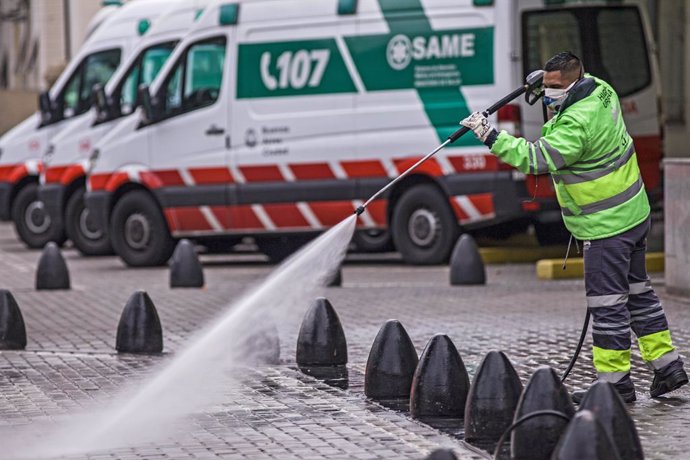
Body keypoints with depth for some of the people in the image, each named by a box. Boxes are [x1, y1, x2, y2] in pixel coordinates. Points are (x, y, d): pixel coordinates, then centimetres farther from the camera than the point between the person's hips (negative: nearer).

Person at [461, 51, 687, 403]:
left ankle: (615, 380, 2)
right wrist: (550, 83, 12)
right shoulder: (600, 90, 2)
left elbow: (535, 159, -29)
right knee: (636, 291, 18)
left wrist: (491, 136, -29)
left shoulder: (577, 123, -27)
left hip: (606, 226, -10)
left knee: (606, 301, -3)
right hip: (634, 214, 10)